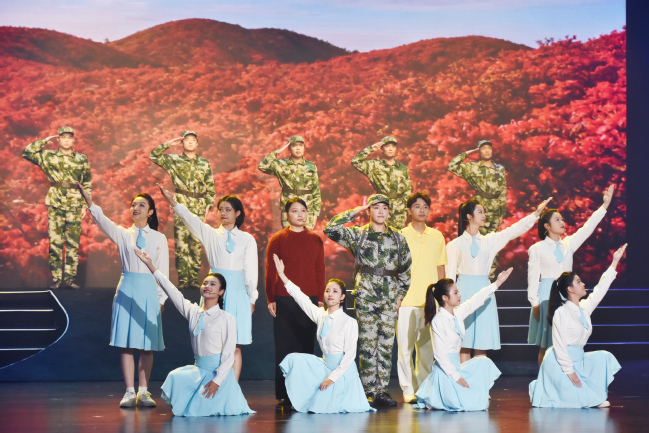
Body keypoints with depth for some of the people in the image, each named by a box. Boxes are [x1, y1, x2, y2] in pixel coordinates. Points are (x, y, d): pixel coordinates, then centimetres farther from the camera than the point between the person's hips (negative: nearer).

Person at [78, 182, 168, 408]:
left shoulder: (159, 239, 6)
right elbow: (104, 222, -13)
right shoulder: (122, 234, 6)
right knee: (126, 344, -2)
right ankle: (130, 392, 3)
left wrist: (161, 298, 1)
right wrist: (91, 204, -30)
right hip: (127, 289, 0)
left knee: (147, 345, 2)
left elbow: (163, 270, 6)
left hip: (149, 291, 0)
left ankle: (143, 392, 10)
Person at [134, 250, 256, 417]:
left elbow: (229, 354, -10)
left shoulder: (227, 318, -8)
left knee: (200, 411, -13)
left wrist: (217, 380, -18)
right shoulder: (193, 312, 6)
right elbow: (172, 291, 3)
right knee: (175, 377, -24)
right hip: (199, 369, 4)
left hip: (219, 371, -4)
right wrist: (151, 266, -2)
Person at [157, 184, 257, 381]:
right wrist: (173, 202, -23)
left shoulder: (247, 239, 8)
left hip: (237, 293, 0)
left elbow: (251, 270, 8)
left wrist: (252, 298, 6)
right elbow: (191, 220, -7)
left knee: (235, 347, 0)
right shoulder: (211, 234, 8)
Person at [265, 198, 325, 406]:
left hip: (309, 300, 2)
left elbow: (320, 270, 12)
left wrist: (321, 298, 7)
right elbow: (269, 271, 4)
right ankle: (284, 394, 3)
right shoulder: (277, 239, 4)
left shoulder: (315, 239, 11)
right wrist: (271, 299, -1)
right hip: (284, 301, -2)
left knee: (306, 346, 1)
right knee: (284, 346, -1)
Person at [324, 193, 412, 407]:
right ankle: (370, 392, 1)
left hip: (389, 298, 3)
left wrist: (401, 294, 10)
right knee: (367, 345, -3)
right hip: (365, 296, -2)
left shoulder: (397, 238, 11)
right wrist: (354, 212, -6)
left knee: (386, 345, 3)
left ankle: (383, 391, 8)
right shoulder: (357, 234, 3)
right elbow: (330, 229, -10)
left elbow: (405, 268, 16)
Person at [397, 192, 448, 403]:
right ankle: (408, 390, 4)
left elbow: (440, 269, 16)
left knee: (427, 346, 5)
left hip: (431, 302, 3)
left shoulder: (437, 237, 12)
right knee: (405, 346, -3)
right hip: (407, 301, -3)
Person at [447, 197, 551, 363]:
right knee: (464, 344, -4)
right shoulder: (455, 244, 5)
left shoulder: (489, 241, 14)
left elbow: (514, 231, 7)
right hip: (464, 291, -3)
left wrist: (536, 213, -1)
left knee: (482, 344, 2)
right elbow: (450, 274, 3)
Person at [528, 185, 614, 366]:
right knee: (545, 345, -2)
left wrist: (605, 205, -3)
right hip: (546, 295, -4)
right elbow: (533, 278, 0)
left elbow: (587, 228, 4)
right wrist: (534, 303, -6)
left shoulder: (568, 243, 11)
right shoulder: (537, 249, 0)